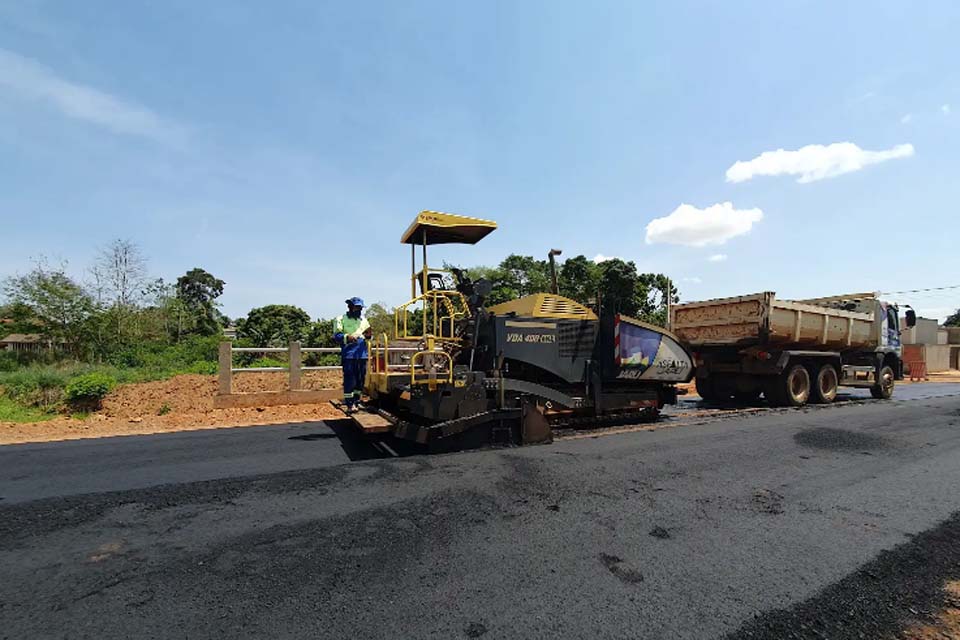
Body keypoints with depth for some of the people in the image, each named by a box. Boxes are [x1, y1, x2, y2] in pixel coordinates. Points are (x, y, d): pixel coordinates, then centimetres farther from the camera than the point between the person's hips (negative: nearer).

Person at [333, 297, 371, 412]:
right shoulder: (342, 319, 2)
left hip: (362, 354, 5)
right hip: (348, 354, -5)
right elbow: (336, 336, -5)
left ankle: (356, 401, 20)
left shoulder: (363, 320, 17)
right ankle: (349, 404, -1)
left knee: (360, 378, 9)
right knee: (349, 379, -6)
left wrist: (368, 335, -2)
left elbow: (368, 336, 22)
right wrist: (347, 337, -23)